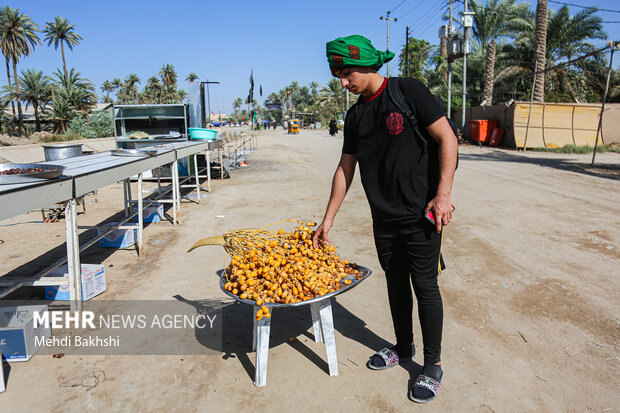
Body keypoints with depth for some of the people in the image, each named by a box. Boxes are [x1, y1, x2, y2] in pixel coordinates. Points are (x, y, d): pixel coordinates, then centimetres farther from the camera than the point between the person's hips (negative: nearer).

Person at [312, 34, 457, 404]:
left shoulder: (408, 91, -8)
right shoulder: (355, 116, 9)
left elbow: (447, 139, -9)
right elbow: (345, 168, 12)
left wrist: (443, 194, -17)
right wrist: (328, 219, 12)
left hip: (421, 215, -5)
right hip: (384, 218, 6)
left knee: (425, 286, 1)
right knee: (396, 283, 15)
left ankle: (433, 365, 20)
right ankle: (404, 348, 36)